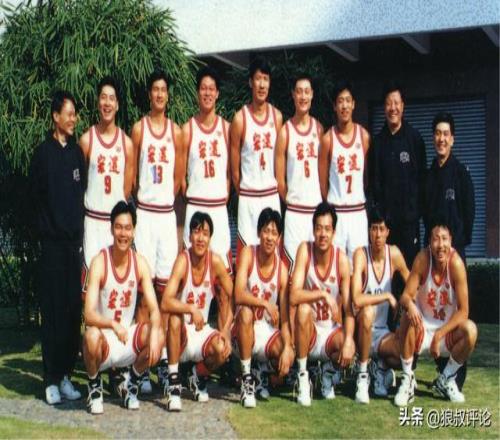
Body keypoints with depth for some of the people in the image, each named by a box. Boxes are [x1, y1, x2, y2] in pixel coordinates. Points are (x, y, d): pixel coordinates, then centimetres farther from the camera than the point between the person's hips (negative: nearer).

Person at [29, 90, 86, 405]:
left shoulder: (76, 151, 12)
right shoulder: (43, 153, -2)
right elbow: (37, 196, -1)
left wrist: (78, 230, 8)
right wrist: (50, 228, -4)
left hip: (74, 240, 4)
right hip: (53, 241, -4)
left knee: (73, 309, 5)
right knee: (53, 310, -3)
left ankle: (66, 374, 14)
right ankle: (52, 379, 3)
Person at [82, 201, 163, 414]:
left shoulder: (140, 263, -6)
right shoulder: (99, 262, -17)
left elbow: (154, 309, -9)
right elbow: (89, 314, -24)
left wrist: (154, 334, -30)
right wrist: (113, 324, -43)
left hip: (128, 337, 3)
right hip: (105, 338, -3)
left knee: (159, 337, -23)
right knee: (92, 337, -35)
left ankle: (131, 384, 5)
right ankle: (94, 387, -3)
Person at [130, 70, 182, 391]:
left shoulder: (176, 131, 10)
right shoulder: (139, 128, 3)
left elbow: (179, 176, 13)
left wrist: (167, 199, 7)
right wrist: (141, 199, 2)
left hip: (168, 213, 2)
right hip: (144, 212, -2)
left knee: (165, 286, 4)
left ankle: (164, 359, 11)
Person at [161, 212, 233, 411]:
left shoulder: (215, 261, -9)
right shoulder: (182, 261, -19)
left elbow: (230, 299, 0)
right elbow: (165, 303, -30)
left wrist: (226, 331, -11)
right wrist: (192, 309, -43)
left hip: (203, 331, 3)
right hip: (181, 334, -2)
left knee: (223, 349, -26)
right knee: (175, 317, -34)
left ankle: (199, 377, 10)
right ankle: (173, 382, -20)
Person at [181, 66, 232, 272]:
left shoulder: (226, 127, 6)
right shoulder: (188, 129, 1)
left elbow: (230, 169, 9)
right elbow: (181, 173, 4)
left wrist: (226, 196, 5)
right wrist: (188, 195, 2)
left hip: (220, 206, 2)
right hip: (195, 206, -2)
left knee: (222, 261, 1)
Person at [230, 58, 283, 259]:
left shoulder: (277, 116, 4)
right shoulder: (240, 118, -7)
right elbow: (234, 166, -1)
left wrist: (279, 188, 10)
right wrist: (240, 191, 5)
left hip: (272, 194, 4)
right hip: (248, 195, -3)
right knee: (246, 248, -2)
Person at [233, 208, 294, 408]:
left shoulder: (282, 269, -9)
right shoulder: (248, 253, -12)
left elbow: (285, 317, -10)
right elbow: (238, 296, -23)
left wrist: (288, 348, -24)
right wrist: (266, 303, -35)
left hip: (268, 330, 1)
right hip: (245, 331, -1)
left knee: (287, 357, -26)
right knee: (246, 312, -34)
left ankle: (263, 369, 13)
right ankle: (246, 379, -21)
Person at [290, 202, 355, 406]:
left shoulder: (341, 258, -11)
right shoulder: (305, 250, -13)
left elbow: (348, 307, -14)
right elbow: (294, 297, -22)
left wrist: (348, 340, -28)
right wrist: (323, 294, -35)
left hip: (332, 331, 1)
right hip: (310, 330, -1)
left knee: (349, 349, -29)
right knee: (303, 309, -31)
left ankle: (330, 370, 10)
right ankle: (303, 377, -15)